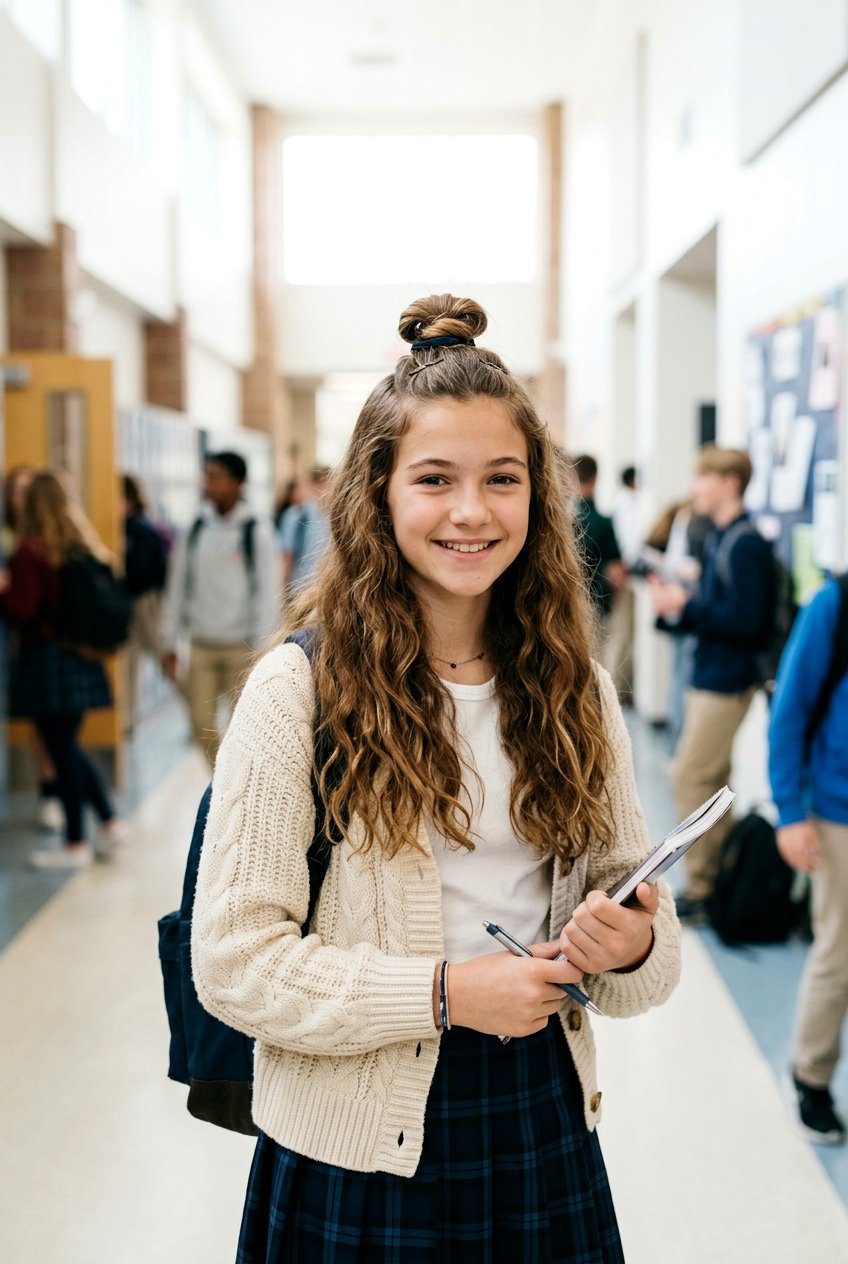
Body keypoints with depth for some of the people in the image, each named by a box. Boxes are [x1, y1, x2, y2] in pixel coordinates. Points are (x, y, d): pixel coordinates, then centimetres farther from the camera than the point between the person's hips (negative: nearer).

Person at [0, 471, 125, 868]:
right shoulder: (83, 546, 4)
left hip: (45, 658, -7)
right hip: (82, 658, 7)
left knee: (62, 750, 2)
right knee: (68, 746, 20)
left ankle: (76, 845, 10)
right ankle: (109, 822, 16)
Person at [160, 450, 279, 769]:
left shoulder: (256, 531, -6)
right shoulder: (196, 530, 5)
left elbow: (265, 593, -7)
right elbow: (177, 586, 9)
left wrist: (260, 652, -11)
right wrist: (169, 643, 7)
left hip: (241, 647, -4)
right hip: (202, 645, 4)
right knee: (202, 724, 5)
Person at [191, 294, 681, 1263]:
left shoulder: (574, 690, 1)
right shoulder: (297, 690, -13)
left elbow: (632, 900, 7)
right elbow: (232, 959, -14)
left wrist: (632, 946, -15)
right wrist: (445, 992, -20)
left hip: (541, 1127, 4)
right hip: (358, 1147, -3)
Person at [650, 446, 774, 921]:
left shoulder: (745, 544, -17)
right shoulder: (720, 539, 12)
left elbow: (745, 620, -23)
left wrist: (686, 605, -18)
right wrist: (676, 607, 0)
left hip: (727, 681, -10)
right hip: (711, 677, 10)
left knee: (692, 778, -6)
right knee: (712, 779, 14)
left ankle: (700, 890, 1)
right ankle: (716, 879, 23)